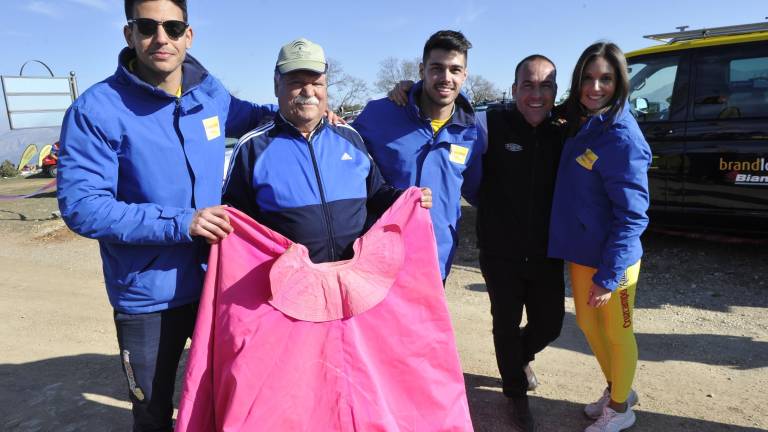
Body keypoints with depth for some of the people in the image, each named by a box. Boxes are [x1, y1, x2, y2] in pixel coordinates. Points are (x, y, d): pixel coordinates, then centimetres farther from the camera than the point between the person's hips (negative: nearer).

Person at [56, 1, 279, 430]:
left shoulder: (210, 92, -1)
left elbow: (240, 115, 22)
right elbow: (82, 206, -20)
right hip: (147, 298, -3)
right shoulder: (97, 110, -15)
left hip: (215, 280, 4)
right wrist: (179, 222, -27)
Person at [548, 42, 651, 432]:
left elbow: (632, 215, -21)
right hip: (581, 252, 8)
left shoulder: (622, 138, -21)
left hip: (612, 259, -8)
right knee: (587, 323, 22)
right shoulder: (580, 126, 2)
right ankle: (616, 389, 45)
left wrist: (608, 275, -22)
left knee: (617, 333, 12)